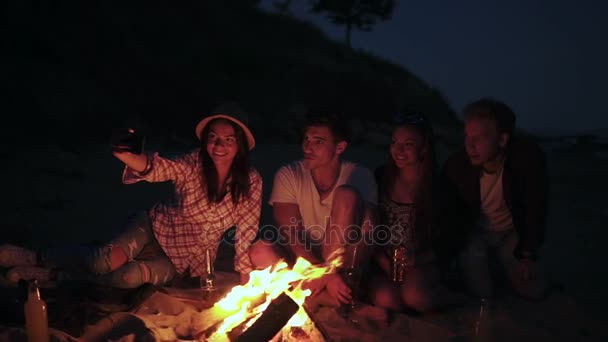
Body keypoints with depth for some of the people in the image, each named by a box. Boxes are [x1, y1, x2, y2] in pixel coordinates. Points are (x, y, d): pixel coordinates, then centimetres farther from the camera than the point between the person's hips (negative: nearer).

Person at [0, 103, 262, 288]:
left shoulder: (251, 182, -18)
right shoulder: (193, 163, -19)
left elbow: (247, 231, -11)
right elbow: (156, 168, -38)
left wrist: (243, 277, -12)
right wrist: (127, 156, -60)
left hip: (186, 258, 0)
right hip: (156, 227, 0)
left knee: (131, 276, -26)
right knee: (103, 262, -25)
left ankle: (49, 276, -5)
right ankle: (37, 258, 3)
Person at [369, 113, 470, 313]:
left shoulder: (438, 185, -5)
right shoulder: (381, 177, 1)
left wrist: (418, 260, -15)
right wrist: (382, 260, -7)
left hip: (423, 263, -1)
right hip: (385, 262, 2)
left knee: (415, 296, -32)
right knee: (384, 299, -29)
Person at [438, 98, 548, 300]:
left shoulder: (529, 158, -24)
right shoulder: (456, 165, -22)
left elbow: (535, 209, -13)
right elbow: (448, 217, -13)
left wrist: (528, 255, -13)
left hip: (513, 233, 1)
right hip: (474, 234, -1)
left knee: (533, 291, -8)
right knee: (481, 293, -15)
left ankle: (499, 267, 20)